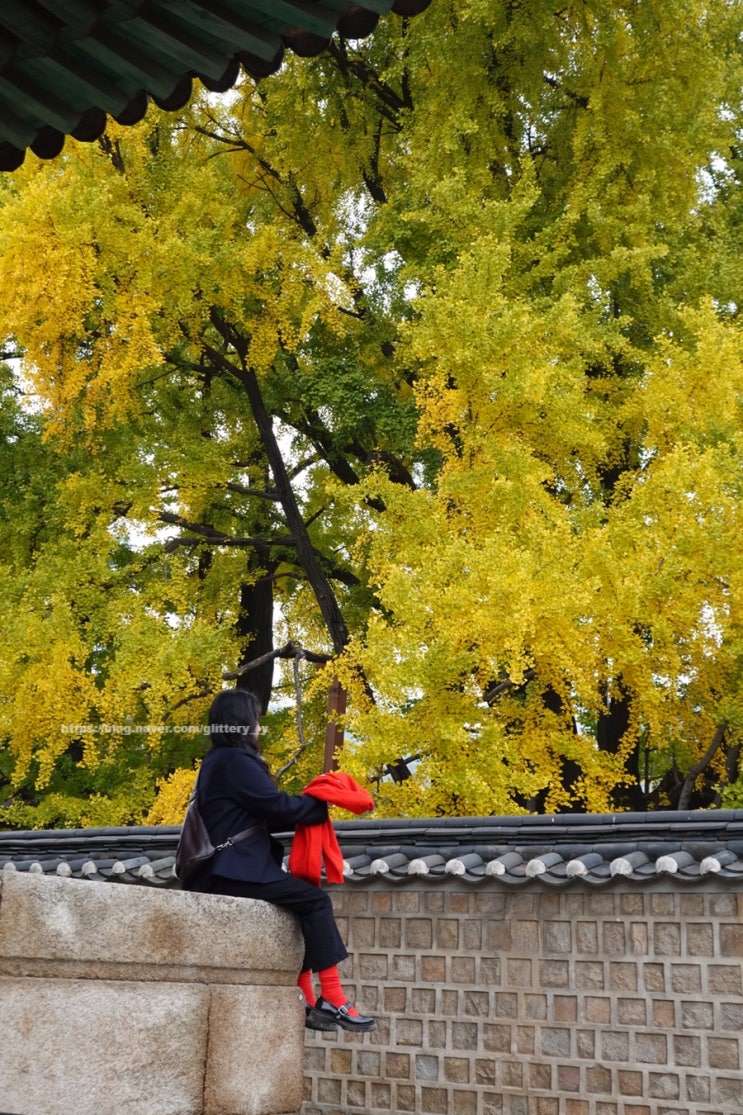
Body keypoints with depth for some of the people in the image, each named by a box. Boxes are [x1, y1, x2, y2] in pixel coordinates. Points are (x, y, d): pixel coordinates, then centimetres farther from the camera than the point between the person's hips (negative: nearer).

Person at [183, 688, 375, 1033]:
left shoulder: (217, 761, 18)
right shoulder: (235, 760, -12)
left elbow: (262, 817, 18)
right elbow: (278, 806, -14)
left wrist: (310, 805, 8)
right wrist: (321, 806, 3)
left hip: (228, 870, 10)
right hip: (236, 872, -10)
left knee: (303, 905, 12)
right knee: (315, 900, -10)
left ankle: (306, 1001, 6)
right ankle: (332, 999, -11)